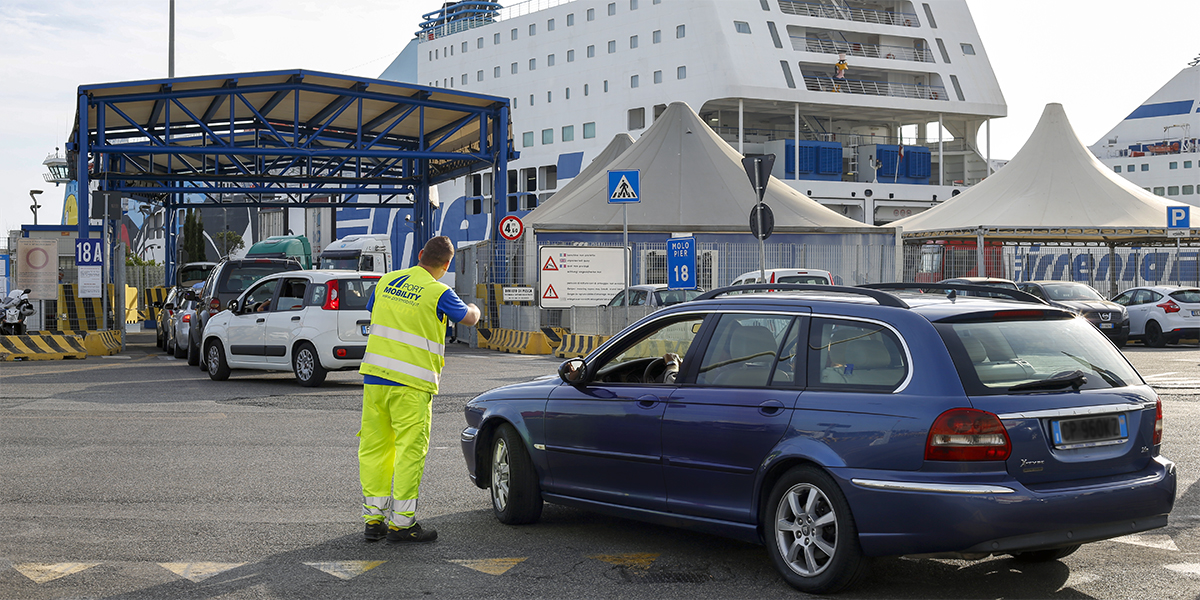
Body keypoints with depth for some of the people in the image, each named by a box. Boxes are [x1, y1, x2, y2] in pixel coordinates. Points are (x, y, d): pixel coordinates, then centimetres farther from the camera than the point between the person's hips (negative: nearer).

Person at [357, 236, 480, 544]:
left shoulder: (386, 282, 9)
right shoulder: (438, 293, -8)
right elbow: (470, 318, 5)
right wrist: (473, 308, 28)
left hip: (374, 376, 6)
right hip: (411, 383, -6)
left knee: (374, 446, 10)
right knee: (410, 449, 1)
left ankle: (373, 518, 14)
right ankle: (401, 522, 3)